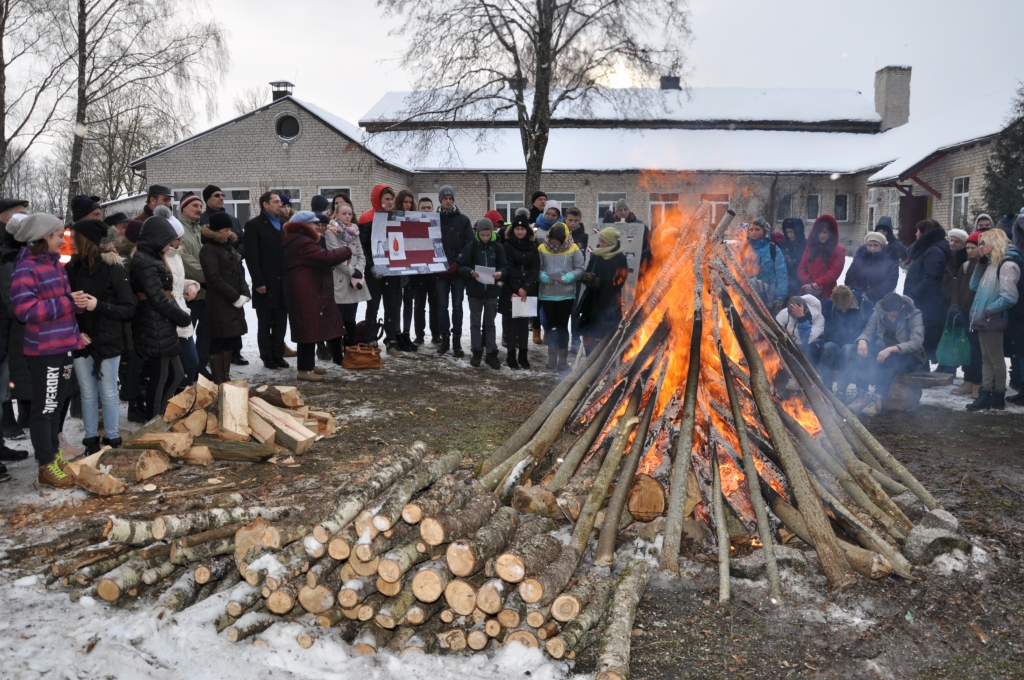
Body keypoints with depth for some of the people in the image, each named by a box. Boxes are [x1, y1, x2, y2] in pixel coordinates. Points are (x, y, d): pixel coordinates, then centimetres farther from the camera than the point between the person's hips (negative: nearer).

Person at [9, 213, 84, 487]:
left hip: (64, 346, 8)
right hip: (44, 351, -8)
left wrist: (74, 332, 13)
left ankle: (54, 454, 31)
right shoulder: (25, 269, -14)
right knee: (45, 408, 0)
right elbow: (25, 310, -22)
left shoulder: (55, 264, 12)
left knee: (57, 404, 18)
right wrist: (68, 303, -22)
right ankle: (46, 467, 9)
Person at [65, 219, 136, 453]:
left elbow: (129, 310, -9)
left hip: (107, 342, -3)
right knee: (88, 394, 10)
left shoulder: (114, 269, -9)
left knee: (108, 394, 6)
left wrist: (99, 306, -22)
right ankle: (91, 440, 20)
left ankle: (112, 440, 17)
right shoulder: (71, 269, 1)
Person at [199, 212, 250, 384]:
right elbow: (215, 279, -17)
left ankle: (226, 378, 20)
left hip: (235, 301, 8)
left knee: (231, 339, 11)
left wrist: (245, 294, -3)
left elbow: (240, 272, 13)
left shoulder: (230, 246, 15)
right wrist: (236, 296, -16)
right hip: (219, 303, -7)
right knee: (218, 341, -2)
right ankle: (218, 382, 3)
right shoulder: (208, 250, -9)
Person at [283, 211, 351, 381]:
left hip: (307, 292, 12)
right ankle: (305, 369, -6)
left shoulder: (299, 241, 19)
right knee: (309, 330, -9)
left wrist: (317, 241, 12)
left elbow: (316, 258, 23)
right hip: (306, 294, -12)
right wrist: (346, 251, -16)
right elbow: (325, 258, -27)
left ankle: (308, 364, 22)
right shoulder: (303, 243, -18)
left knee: (309, 329, 15)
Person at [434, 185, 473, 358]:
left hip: (459, 270, -1)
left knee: (457, 306, 1)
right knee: (442, 306, 3)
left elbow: (470, 243, -1)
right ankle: (444, 339, 13)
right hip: (440, 270, 1)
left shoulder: (463, 220, 4)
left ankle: (457, 341, 6)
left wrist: (458, 262, -10)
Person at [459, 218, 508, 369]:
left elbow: (504, 266, 0)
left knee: (490, 323, 9)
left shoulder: (498, 247, -1)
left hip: (492, 290, 1)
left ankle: (491, 353, 14)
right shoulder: (470, 247, -4)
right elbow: (462, 267, -6)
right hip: (474, 290, -1)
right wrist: (471, 272, -26)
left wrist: (500, 273, -22)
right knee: (475, 322, 8)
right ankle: (476, 352, 16)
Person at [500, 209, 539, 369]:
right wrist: (517, 289, -14)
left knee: (524, 322, 6)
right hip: (510, 290, -3)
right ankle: (511, 355, 4)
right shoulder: (507, 245, 0)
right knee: (510, 322, -1)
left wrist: (525, 288, -11)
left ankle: (523, 355, 11)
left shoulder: (532, 246, 9)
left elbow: (535, 269, 2)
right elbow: (508, 269, -7)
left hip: (528, 291, 3)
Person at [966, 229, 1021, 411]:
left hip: (993, 321, -9)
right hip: (984, 320, 9)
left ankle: (998, 397, 9)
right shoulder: (991, 263, 15)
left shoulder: (1007, 265, -14)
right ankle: (985, 396, 14)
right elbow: (974, 286, 14)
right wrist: (981, 262, 8)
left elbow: (1009, 297, -21)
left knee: (996, 359, 0)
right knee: (986, 358, 10)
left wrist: (988, 311, -16)